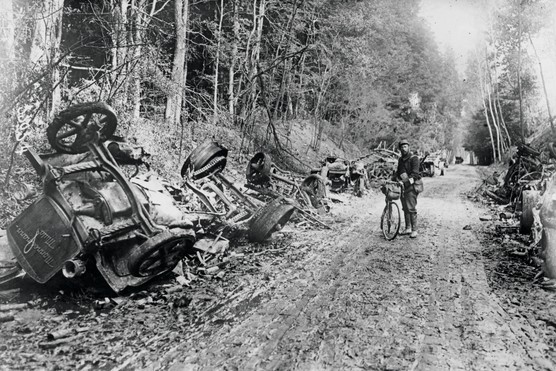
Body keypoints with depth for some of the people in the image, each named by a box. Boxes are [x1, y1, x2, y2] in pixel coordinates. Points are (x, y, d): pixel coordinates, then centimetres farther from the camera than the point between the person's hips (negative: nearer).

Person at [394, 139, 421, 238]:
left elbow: (415, 172, -16)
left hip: (411, 186, -7)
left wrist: (410, 179, -30)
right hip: (403, 186, 7)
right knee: (405, 208, 10)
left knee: (411, 208, -11)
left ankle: (414, 230, -6)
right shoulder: (400, 160, 17)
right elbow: (398, 172, 24)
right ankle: (408, 228, 19)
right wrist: (394, 180, 8)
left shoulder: (414, 158, -6)